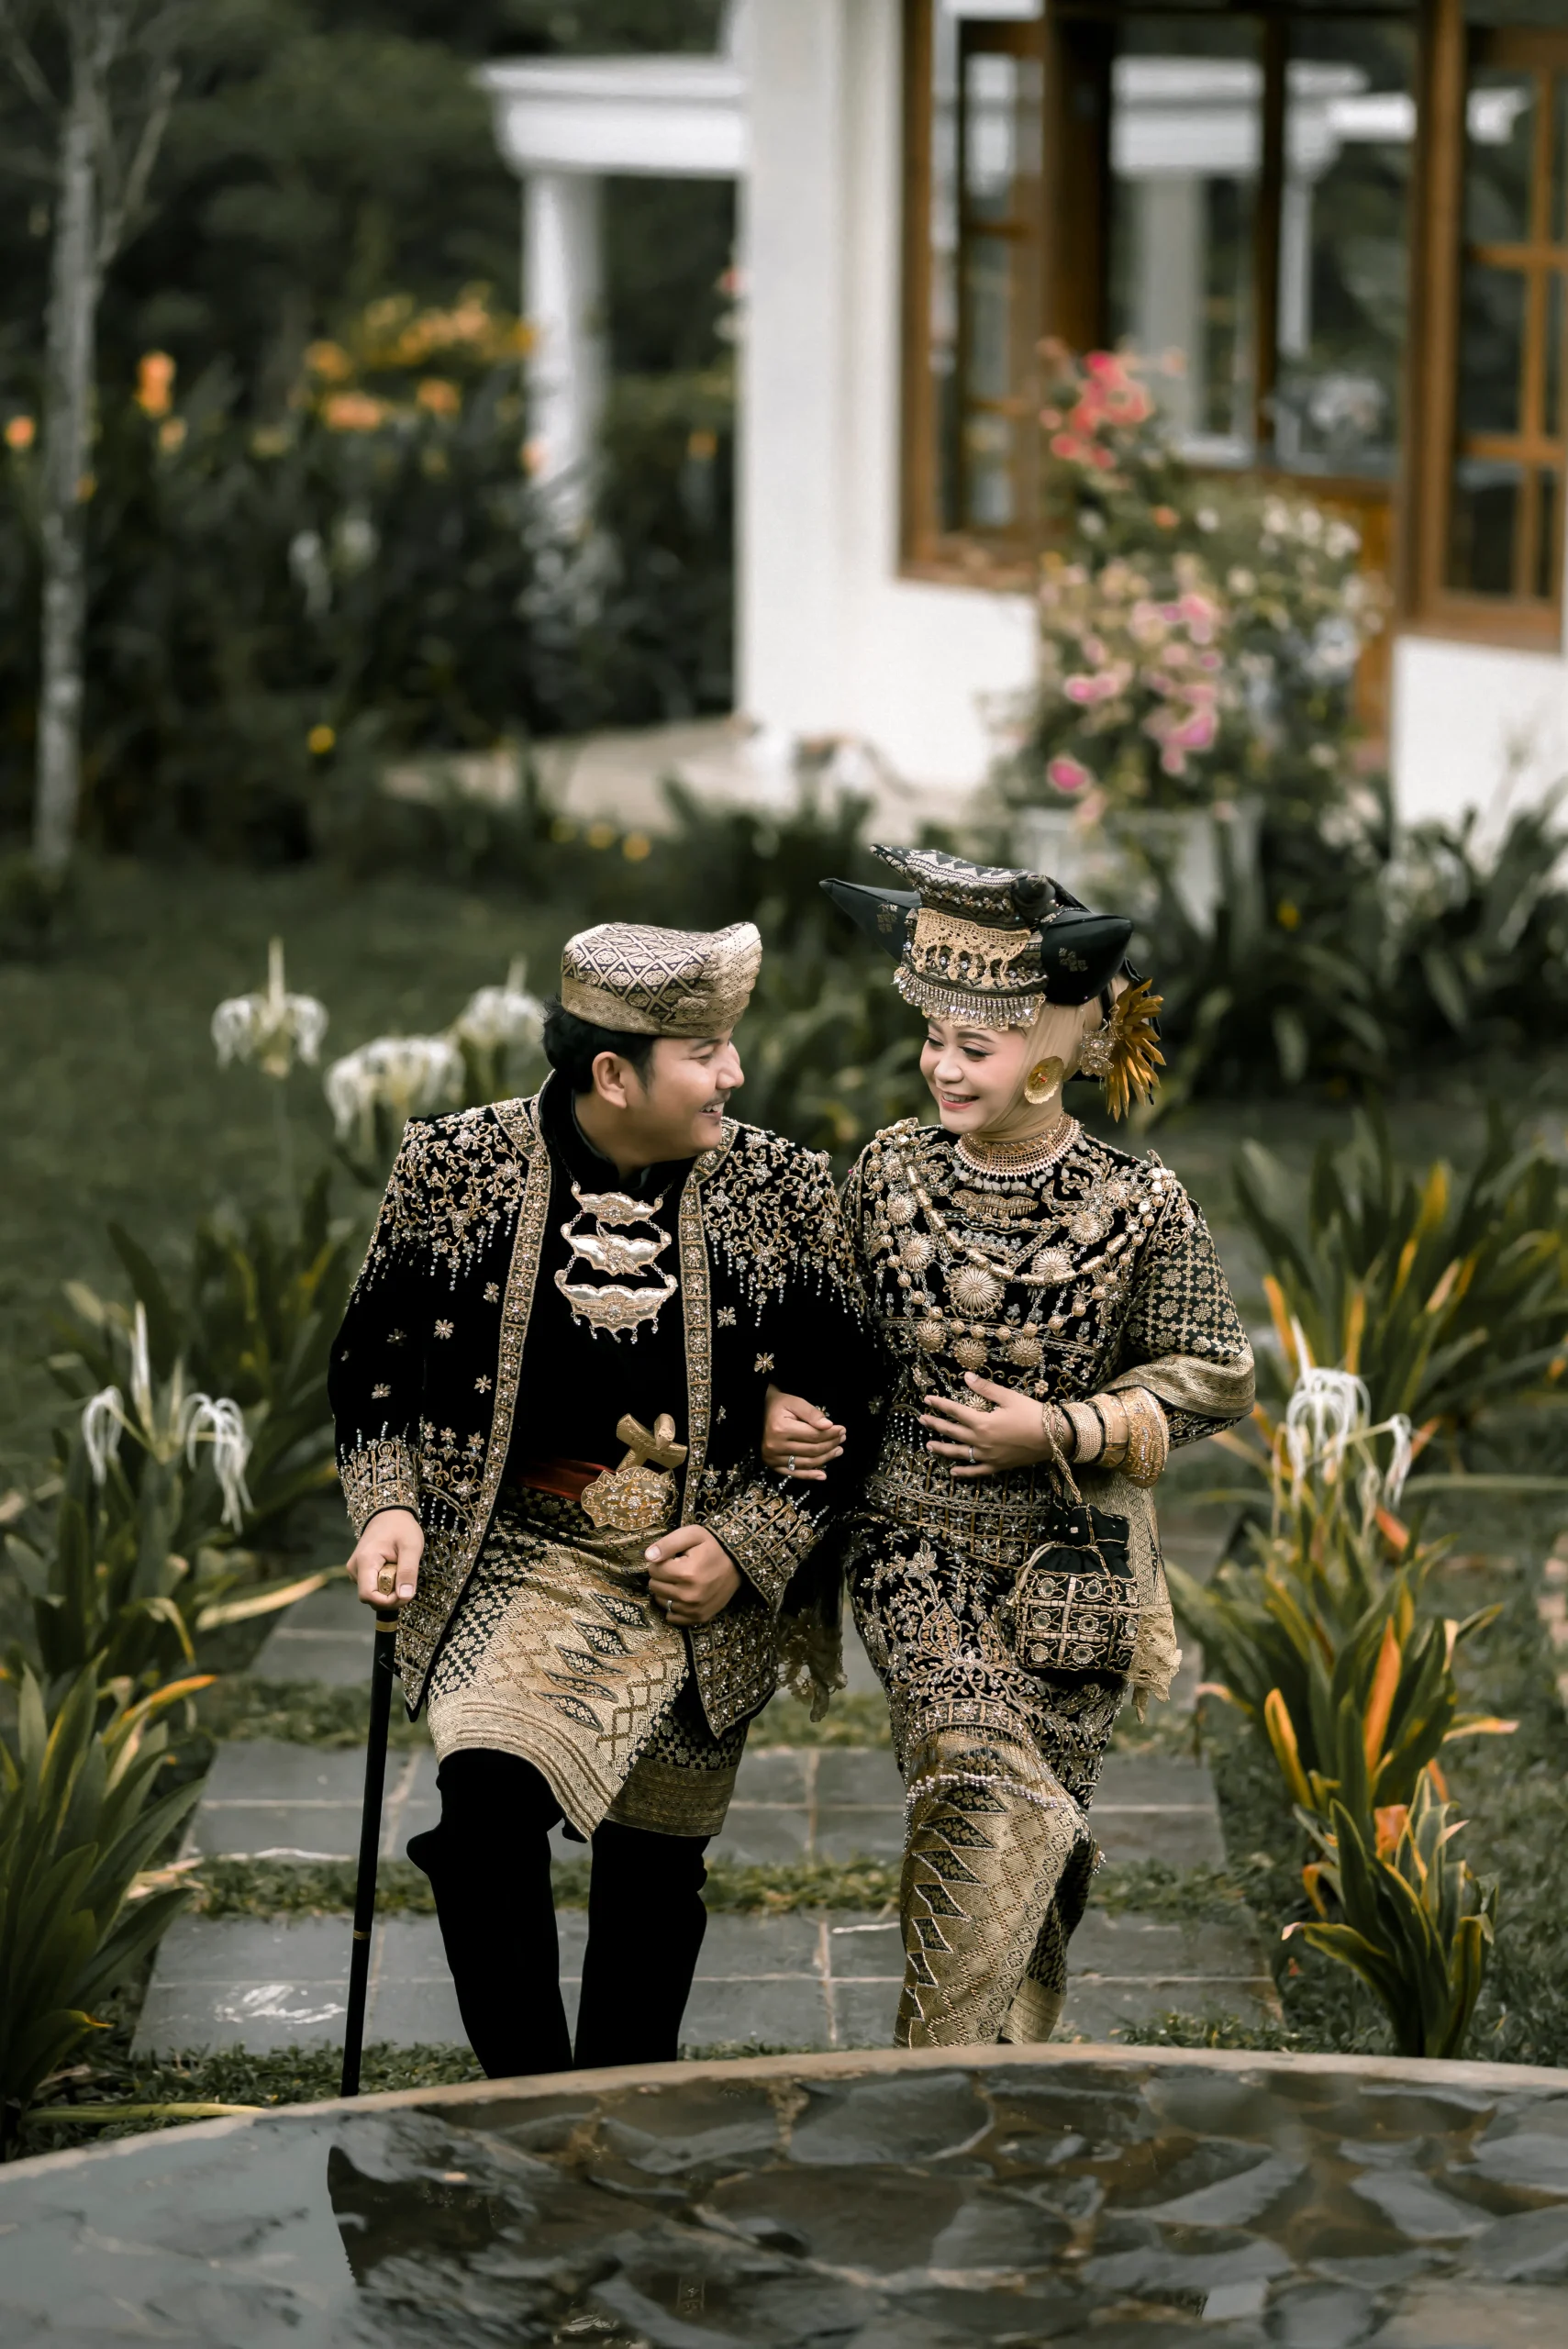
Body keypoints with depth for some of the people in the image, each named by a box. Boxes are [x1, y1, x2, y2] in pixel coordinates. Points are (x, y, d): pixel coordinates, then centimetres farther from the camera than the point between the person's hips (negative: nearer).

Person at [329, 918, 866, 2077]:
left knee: (654, 1871, 10)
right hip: (518, 1554, -1)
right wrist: (388, 1503, -8)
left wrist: (745, 1544, -9)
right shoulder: (457, 1165, -5)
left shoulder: (780, 1189, -4)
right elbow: (376, 1360, 7)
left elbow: (842, 1405, 3)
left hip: (699, 1586, 1)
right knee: (491, 1796, -25)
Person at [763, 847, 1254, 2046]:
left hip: (1073, 1563, 0)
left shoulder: (1140, 1208, -9)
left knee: (1045, 1827, 7)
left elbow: (1215, 1376, -1)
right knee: (986, 1787, -20)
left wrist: (1058, 1432, -13)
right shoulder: (891, 1172, -2)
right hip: (916, 1541, 0)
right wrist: (787, 1405, -7)